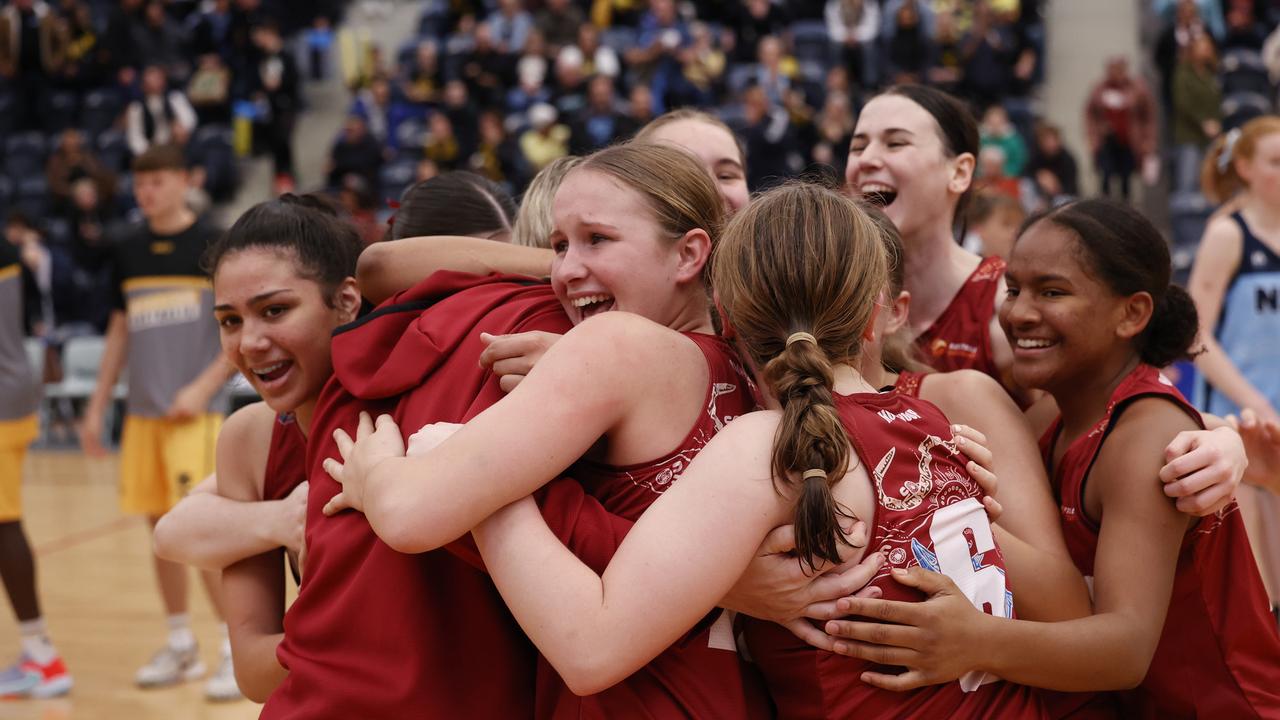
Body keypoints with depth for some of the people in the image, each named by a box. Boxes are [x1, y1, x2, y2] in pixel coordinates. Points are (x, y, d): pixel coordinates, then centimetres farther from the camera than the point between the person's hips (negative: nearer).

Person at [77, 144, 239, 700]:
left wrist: (203, 387, -16)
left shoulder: (212, 245, -5)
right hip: (142, 411, 5)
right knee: (161, 528, 9)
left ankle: (239, 651, -3)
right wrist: (97, 408, 15)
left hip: (193, 410, -5)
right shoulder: (129, 250, 10)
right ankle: (181, 647, 21)